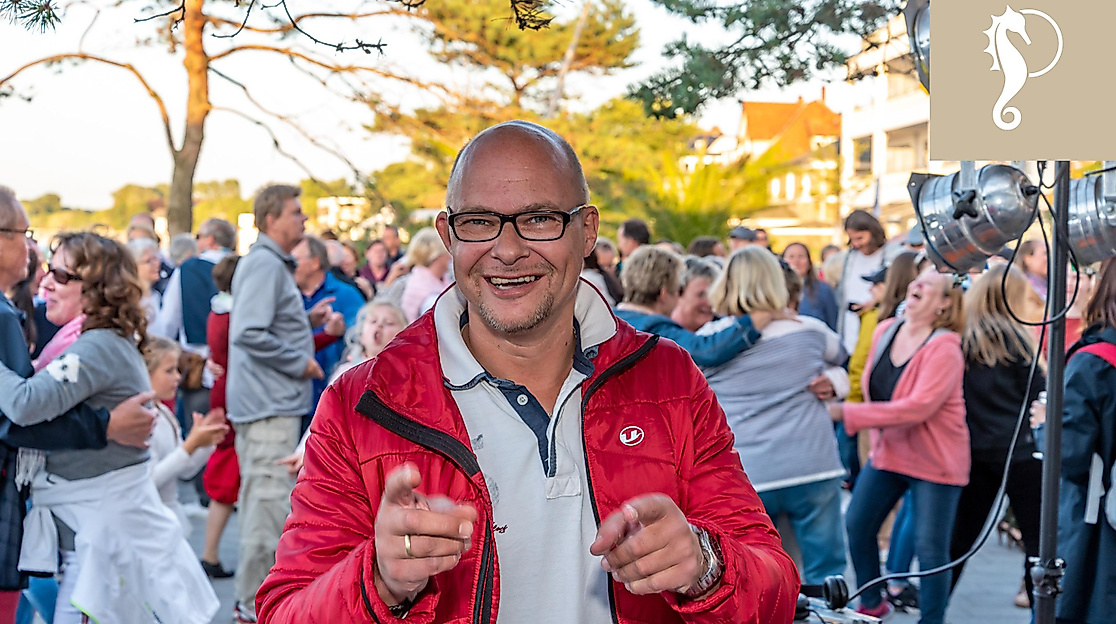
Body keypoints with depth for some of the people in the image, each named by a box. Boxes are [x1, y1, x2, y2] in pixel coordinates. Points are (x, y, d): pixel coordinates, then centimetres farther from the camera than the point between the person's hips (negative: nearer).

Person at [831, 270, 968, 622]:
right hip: (888, 451, 7)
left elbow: (917, 407, -30)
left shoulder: (944, 349, -21)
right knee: (857, 525, 5)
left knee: (930, 547, -3)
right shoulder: (885, 331, 0)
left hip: (934, 459, -6)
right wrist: (876, 432, 11)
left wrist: (846, 414, -30)